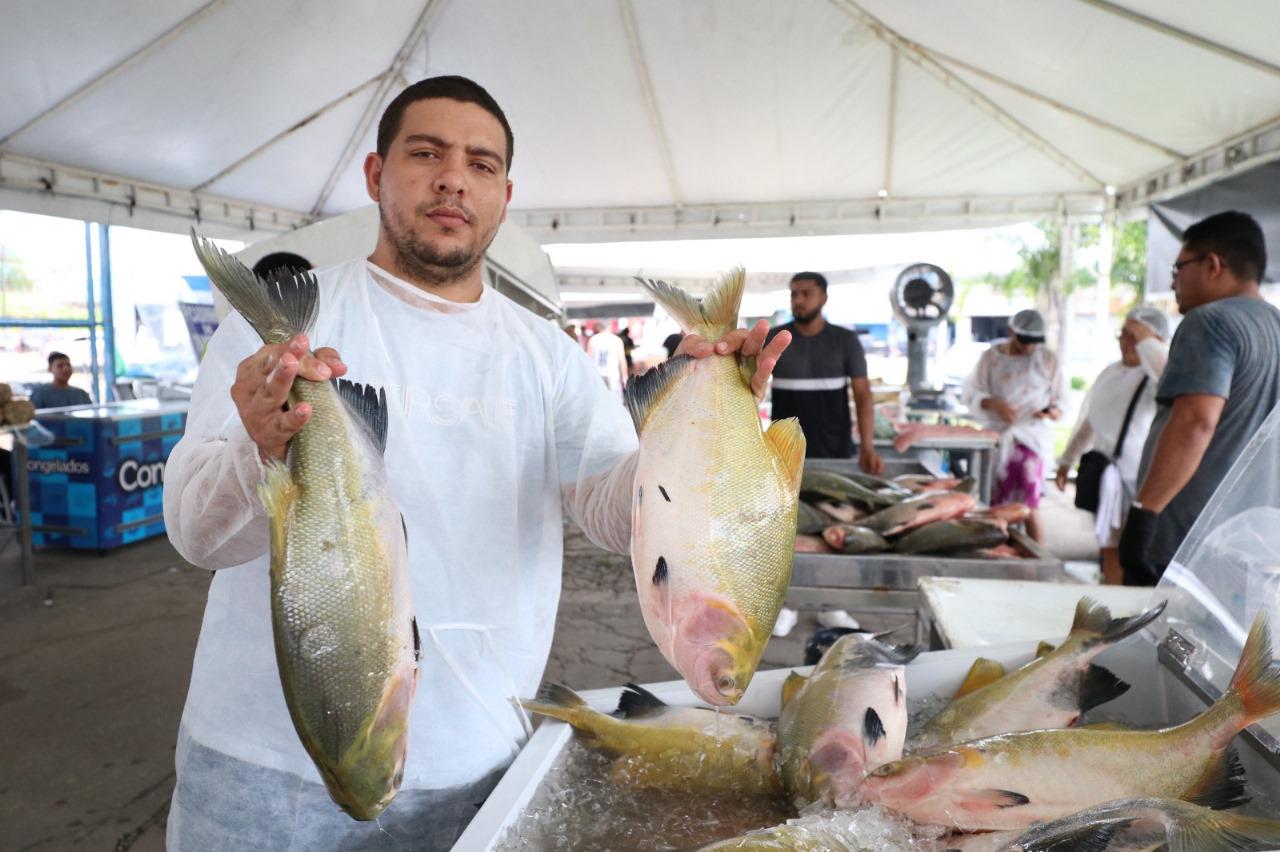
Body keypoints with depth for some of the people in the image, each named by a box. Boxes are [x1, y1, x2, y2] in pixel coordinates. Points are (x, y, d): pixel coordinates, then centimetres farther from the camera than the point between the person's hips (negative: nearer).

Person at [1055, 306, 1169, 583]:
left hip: (1141, 480, -7)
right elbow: (1088, 421, 24)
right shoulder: (1111, 373, 15)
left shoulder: (1157, 374, -8)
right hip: (1107, 478, 7)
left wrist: (1146, 342, -24)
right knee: (1109, 548, 12)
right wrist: (1067, 460, 26)